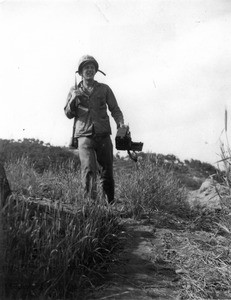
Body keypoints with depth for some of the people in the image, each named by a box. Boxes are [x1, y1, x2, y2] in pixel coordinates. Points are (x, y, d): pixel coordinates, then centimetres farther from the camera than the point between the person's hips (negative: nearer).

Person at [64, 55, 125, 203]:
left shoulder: (104, 89, 11)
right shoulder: (74, 91, 13)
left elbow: (115, 109, 9)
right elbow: (69, 114, 12)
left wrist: (121, 123, -9)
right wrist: (73, 100, -6)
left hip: (103, 135, 1)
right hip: (84, 136, -1)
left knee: (107, 173, 5)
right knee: (88, 169, -18)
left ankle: (111, 203, 21)